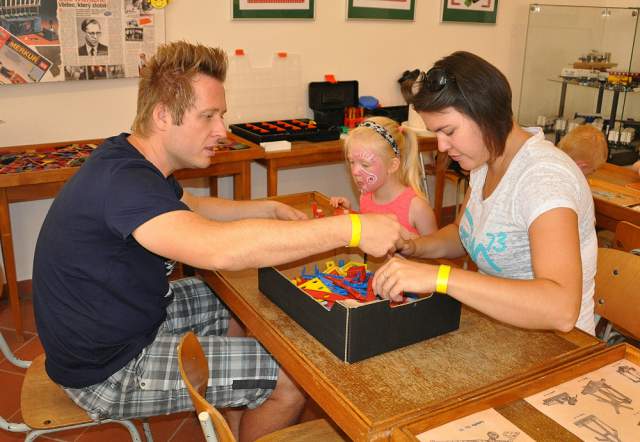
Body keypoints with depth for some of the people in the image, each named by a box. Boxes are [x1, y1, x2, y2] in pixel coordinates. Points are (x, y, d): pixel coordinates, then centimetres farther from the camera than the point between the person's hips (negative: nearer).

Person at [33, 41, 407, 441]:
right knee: (291, 380, -11)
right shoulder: (120, 182, -31)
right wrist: (351, 229, -43)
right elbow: (218, 249, -47)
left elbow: (189, 208, 18)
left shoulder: (132, 158, 1)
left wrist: (271, 210, 5)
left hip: (131, 315, 10)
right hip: (107, 371, -10)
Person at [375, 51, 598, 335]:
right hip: (495, 325, 7)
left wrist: (439, 276, -42)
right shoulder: (485, 161, 2)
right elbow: (462, 234, 16)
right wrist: (415, 246, -5)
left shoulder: (544, 178, -25)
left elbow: (562, 309, -37)